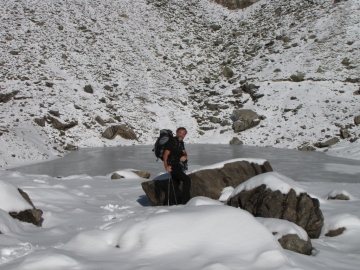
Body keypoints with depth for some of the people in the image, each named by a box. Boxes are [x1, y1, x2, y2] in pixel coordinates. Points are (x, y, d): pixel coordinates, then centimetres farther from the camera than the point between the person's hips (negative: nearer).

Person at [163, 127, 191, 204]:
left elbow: (184, 153, 11)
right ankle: (185, 200, -22)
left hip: (179, 167, 9)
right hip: (173, 167, -9)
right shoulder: (172, 142, -12)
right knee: (187, 180, -21)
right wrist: (166, 166, -27)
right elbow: (166, 154, -17)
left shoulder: (181, 142, 14)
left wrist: (185, 156, -14)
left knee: (175, 186, 14)